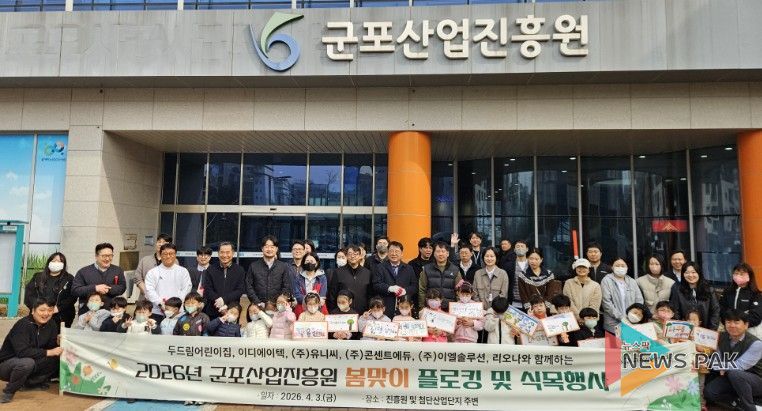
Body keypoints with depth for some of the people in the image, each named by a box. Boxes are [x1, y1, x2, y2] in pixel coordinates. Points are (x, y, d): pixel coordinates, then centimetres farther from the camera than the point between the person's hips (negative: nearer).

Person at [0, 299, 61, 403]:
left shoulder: (51, 326, -4)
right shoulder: (22, 325, -23)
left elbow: (52, 347, -3)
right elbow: (23, 352, -33)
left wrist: (59, 342, -24)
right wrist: (48, 352, -33)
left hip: (30, 363, 7)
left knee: (59, 358, -13)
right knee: (27, 362, -37)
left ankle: (31, 382, 6)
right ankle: (8, 391, -11)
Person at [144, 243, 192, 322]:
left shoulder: (183, 271, 10)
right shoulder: (152, 272, 9)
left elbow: (186, 289, 3)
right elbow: (149, 290, 0)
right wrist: (160, 303, -13)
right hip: (157, 313, 0)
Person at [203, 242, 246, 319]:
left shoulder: (239, 270, 5)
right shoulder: (211, 269, 9)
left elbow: (240, 290, -2)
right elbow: (207, 290, 2)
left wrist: (224, 299, -16)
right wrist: (219, 302, -14)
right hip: (212, 312, 1)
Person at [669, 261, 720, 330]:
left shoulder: (708, 290, 5)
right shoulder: (677, 289, -2)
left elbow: (715, 310, 6)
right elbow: (675, 312, -3)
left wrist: (712, 330, -2)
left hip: (705, 330, 2)